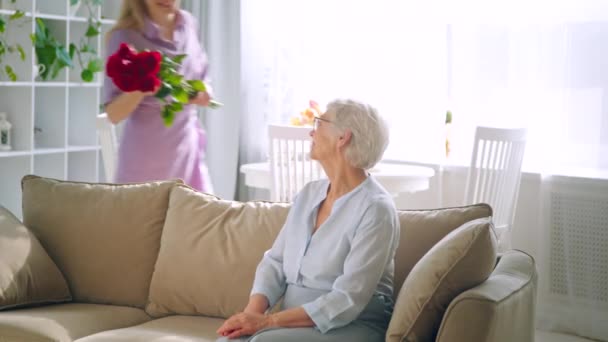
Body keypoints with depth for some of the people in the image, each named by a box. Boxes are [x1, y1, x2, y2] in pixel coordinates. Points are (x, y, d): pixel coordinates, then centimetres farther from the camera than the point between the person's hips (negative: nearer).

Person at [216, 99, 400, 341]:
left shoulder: (375, 209, -14)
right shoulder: (308, 194, 10)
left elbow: (347, 301, -20)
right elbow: (275, 262, 8)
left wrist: (269, 321, -23)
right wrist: (253, 311, -13)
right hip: (295, 320, 6)